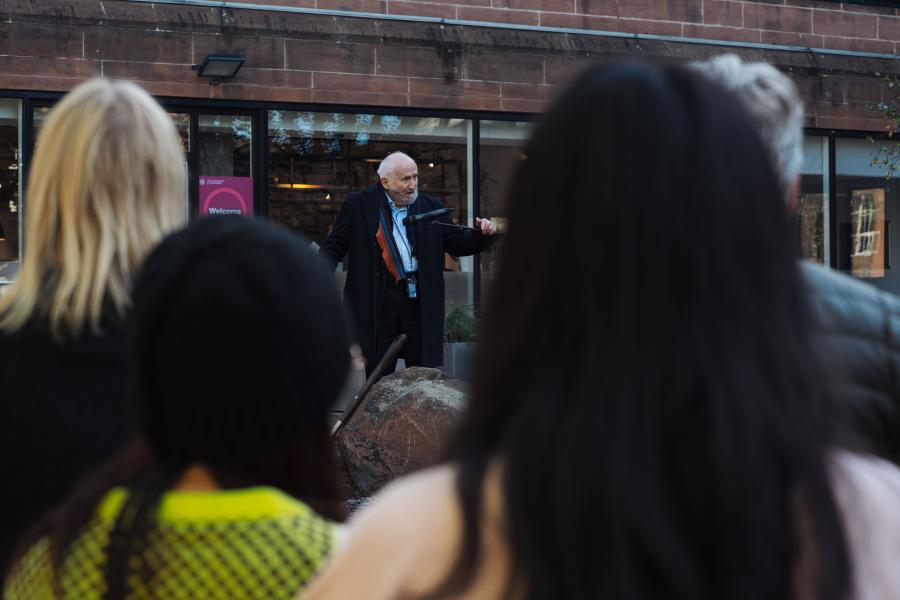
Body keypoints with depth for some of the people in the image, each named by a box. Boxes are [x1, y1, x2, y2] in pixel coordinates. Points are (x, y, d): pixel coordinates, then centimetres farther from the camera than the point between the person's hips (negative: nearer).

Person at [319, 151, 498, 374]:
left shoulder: (431, 207, 10)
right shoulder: (358, 205, 3)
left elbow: (459, 245, 15)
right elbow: (334, 247, 3)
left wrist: (482, 234, -4)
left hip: (421, 303, 2)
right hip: (378, 303, -2)